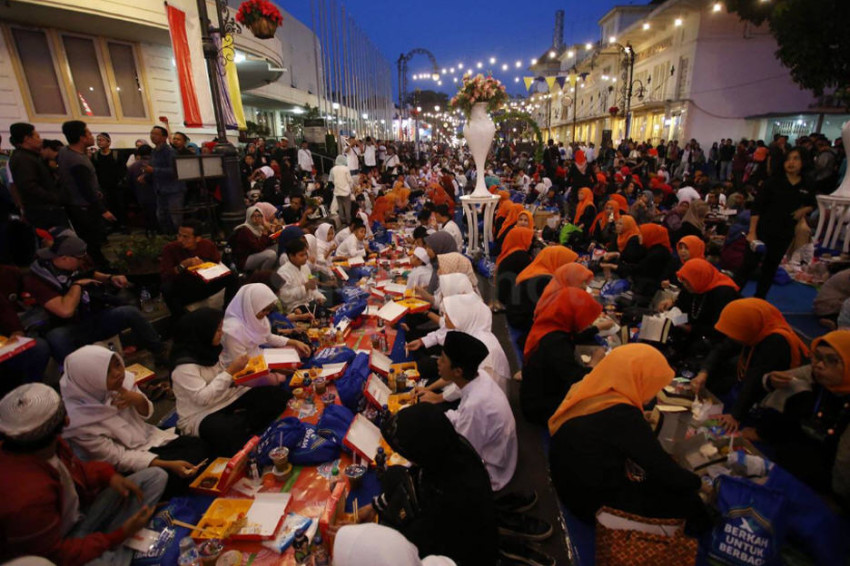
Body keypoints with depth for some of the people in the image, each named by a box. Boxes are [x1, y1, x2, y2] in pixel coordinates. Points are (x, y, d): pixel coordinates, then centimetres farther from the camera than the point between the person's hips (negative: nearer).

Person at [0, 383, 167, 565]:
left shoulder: (47, 445, -14)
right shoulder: (27, 496, -34)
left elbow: (77, 470, 8)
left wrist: (109, 475, -11)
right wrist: (119, 535, -18)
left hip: (79, 514, 8)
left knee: (155, 476, -1)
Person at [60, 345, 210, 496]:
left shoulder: (121, 381, -16)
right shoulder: (78, 421, -27)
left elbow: (147, 413, 1)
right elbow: (117, 458, -20)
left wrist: (137, 399, -24)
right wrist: (168, 465, -28)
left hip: (147, 438, 5)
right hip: (125, 469, -5)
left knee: (199, 447, -8)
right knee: (174, 477, -20)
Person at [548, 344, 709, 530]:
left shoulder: (589, 393, -6)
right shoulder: (621, 415, -31)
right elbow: (663, 469, -19)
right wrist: (697, 483, -1)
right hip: (596, 500, -8)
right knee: (685, 498, 2)